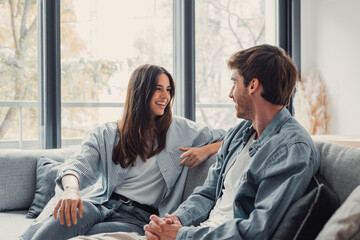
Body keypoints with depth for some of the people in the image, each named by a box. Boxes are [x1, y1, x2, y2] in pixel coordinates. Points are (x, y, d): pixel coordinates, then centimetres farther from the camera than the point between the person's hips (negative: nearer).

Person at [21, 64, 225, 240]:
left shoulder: (180, 129, 16)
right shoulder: (106, 134, 13)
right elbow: (79, 165, -4)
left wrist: (206, 150, -2)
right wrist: (71, 189, -28)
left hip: (138, 217, 0)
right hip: (100, 204, 1)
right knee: (66, 218, -38)